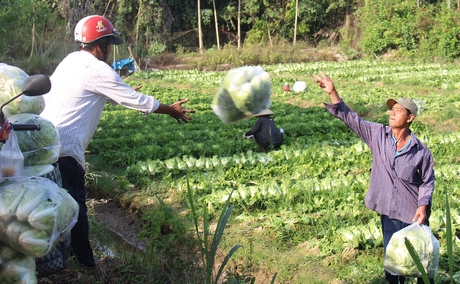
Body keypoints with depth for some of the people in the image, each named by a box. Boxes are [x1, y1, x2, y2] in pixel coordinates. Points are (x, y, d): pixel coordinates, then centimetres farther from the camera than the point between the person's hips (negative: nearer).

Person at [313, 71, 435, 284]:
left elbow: (428, 181, -1)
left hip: (414, 214, -3)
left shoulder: (420, 151, -11)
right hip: (389, 213, 3)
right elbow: (350, 118, -8)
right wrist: (333, 94, -19)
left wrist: (423, 204, -16)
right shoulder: (378, 135, -5)